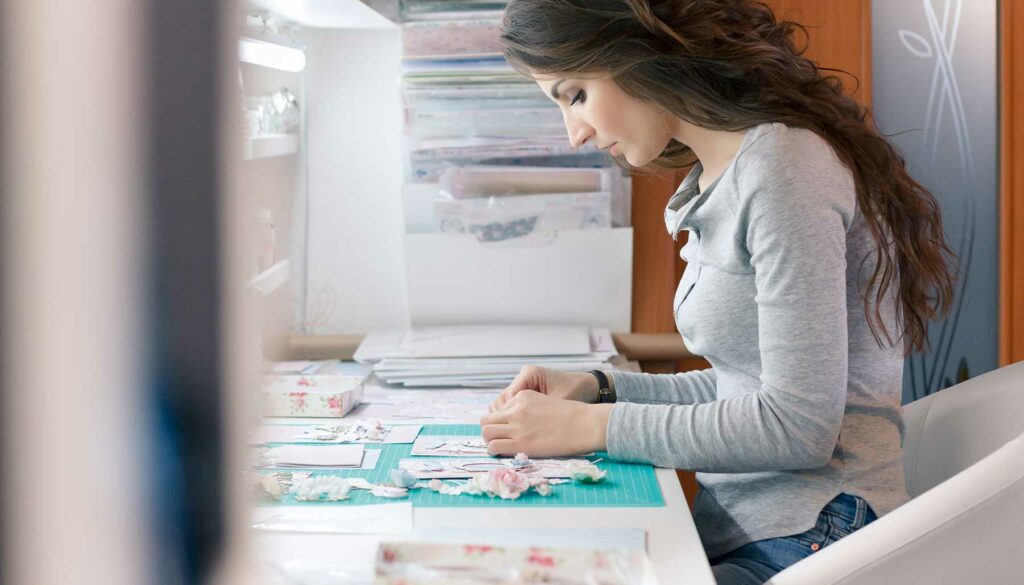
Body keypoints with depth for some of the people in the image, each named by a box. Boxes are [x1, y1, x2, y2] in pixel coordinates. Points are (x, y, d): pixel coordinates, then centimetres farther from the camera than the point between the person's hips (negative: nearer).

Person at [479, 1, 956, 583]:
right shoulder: (721, 179, 15)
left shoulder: (783, 164, -14)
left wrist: (592, 427, -14)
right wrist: (600, 387, 9)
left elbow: (799, 424, -19)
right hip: (733, 528, 9)